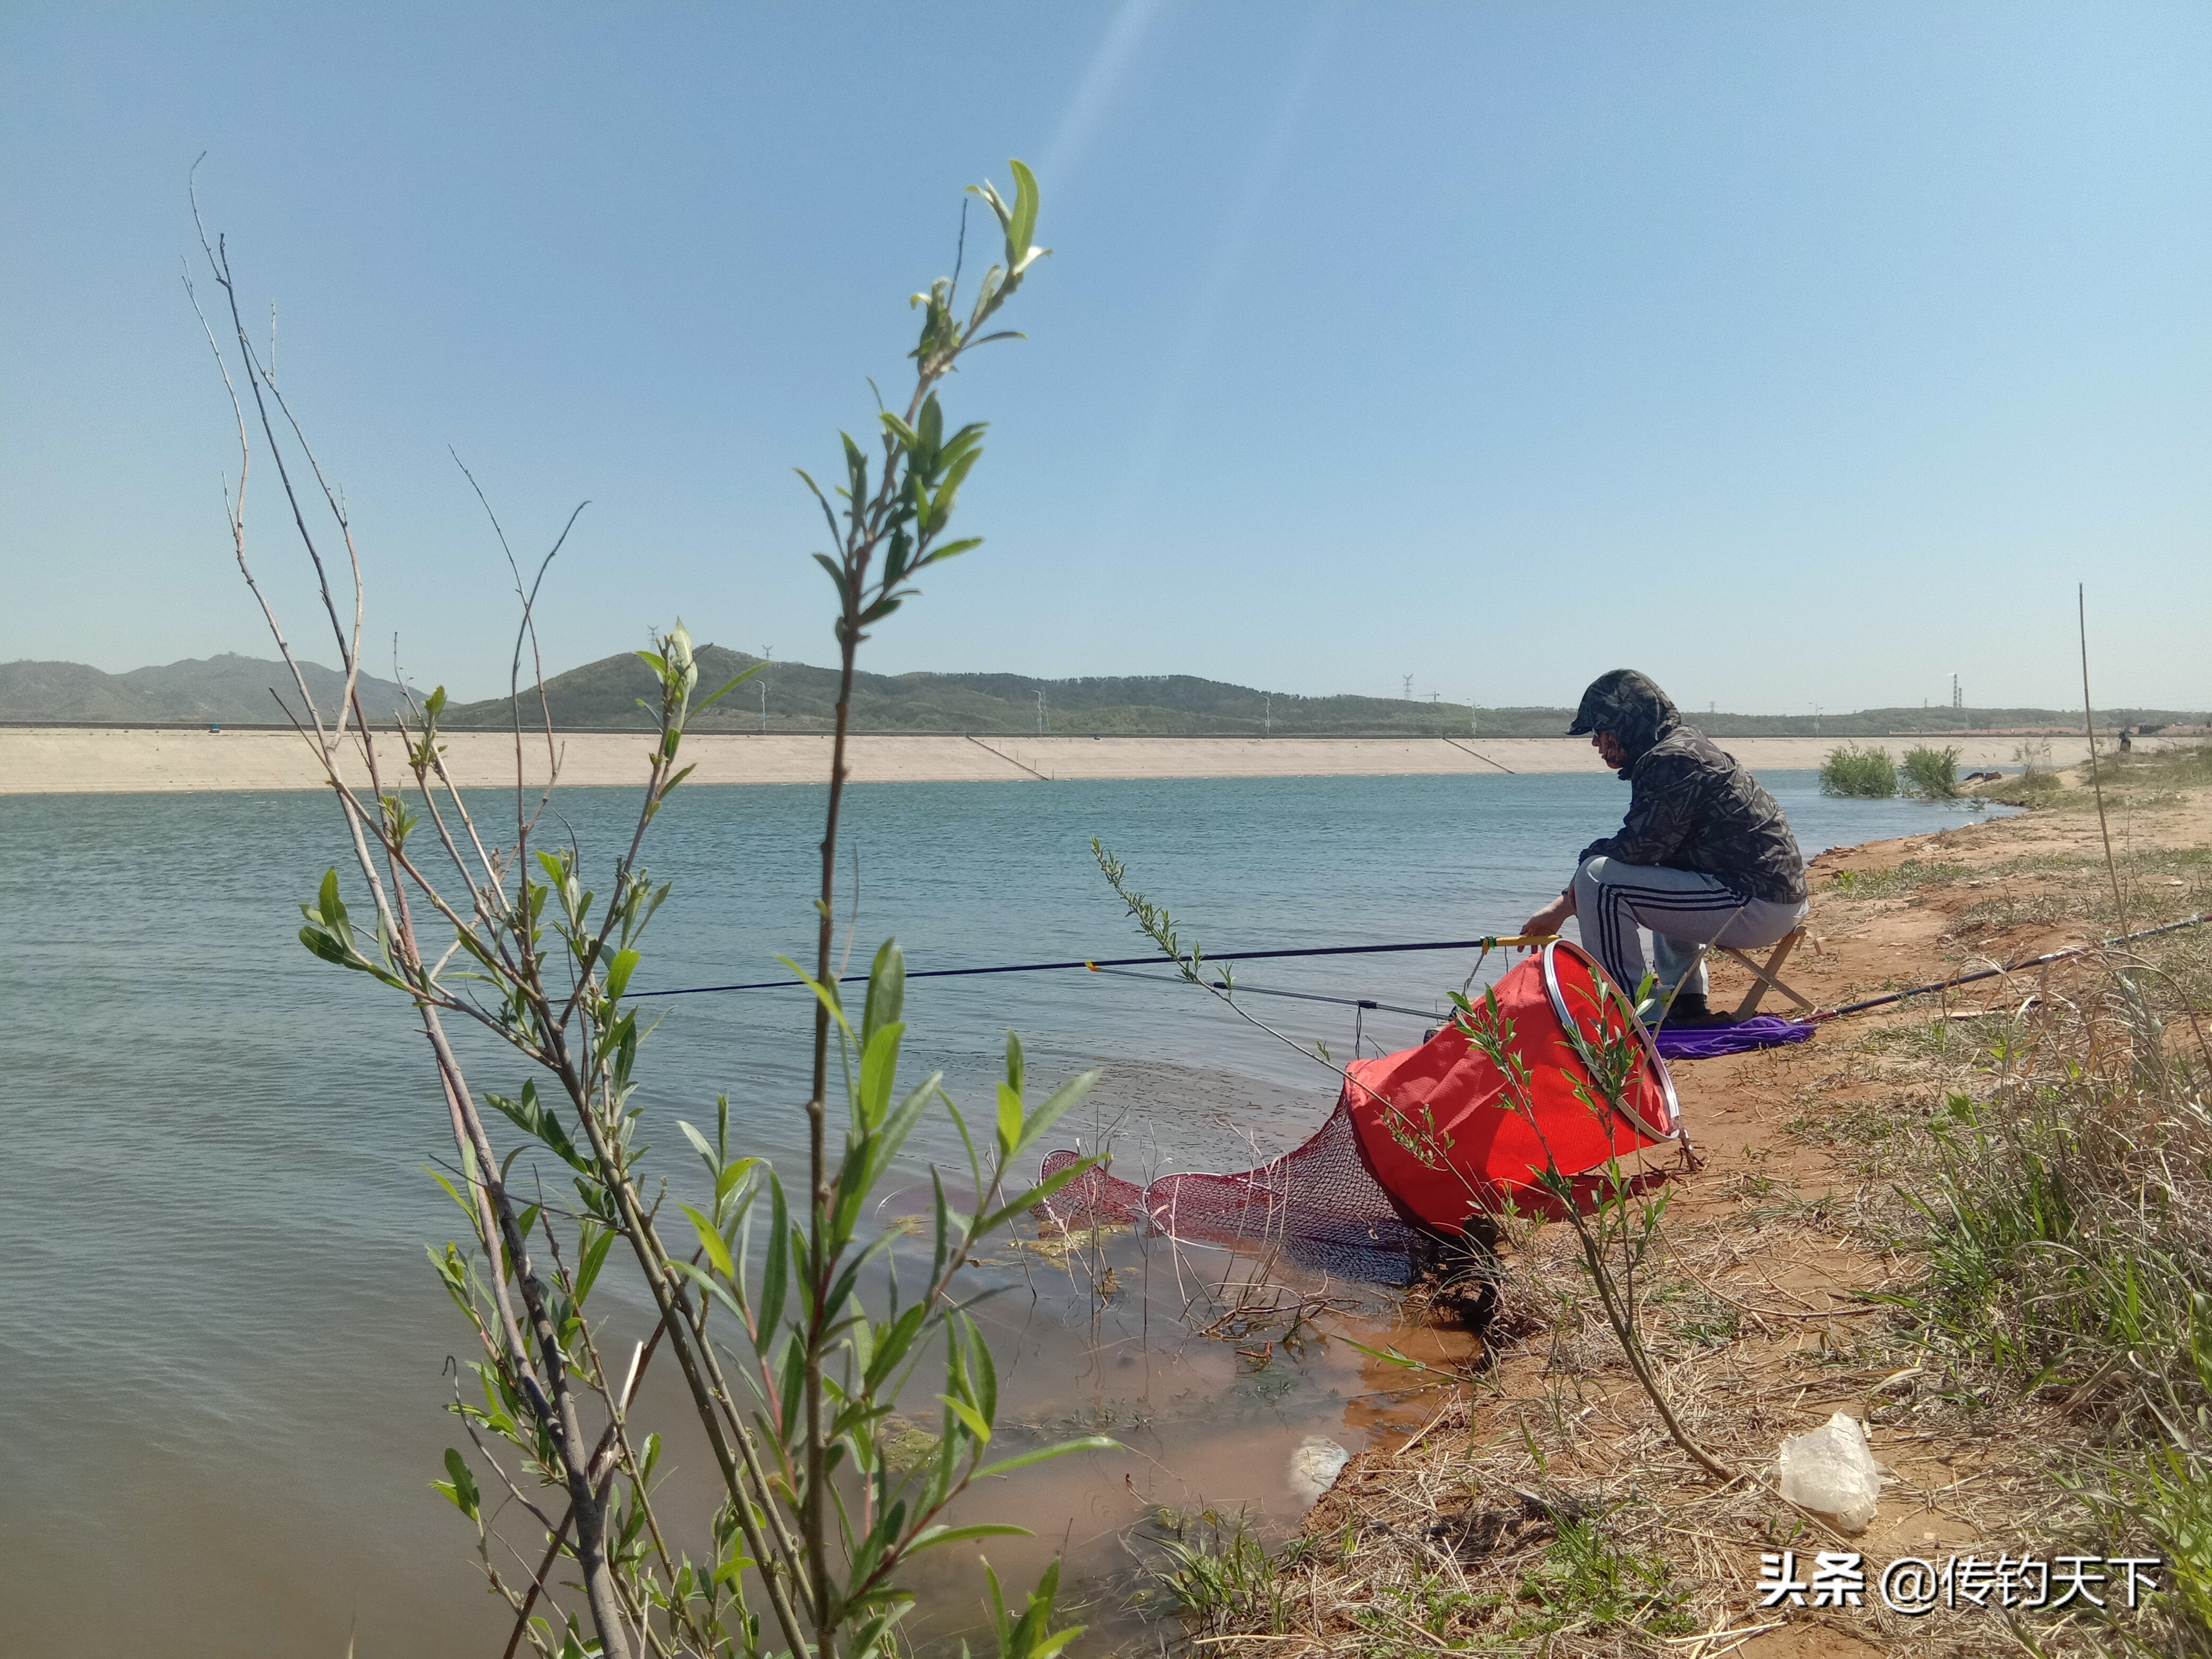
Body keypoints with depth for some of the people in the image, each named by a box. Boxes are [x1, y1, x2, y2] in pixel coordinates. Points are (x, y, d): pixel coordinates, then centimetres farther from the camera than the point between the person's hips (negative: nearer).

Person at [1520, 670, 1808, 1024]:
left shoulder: (1670, 761, -15)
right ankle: (1685, 1003, 30)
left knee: (1600, 879, -18)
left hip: (1758, 906, -11)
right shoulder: (1687, 744, 17)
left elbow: (1638, 847, -20)